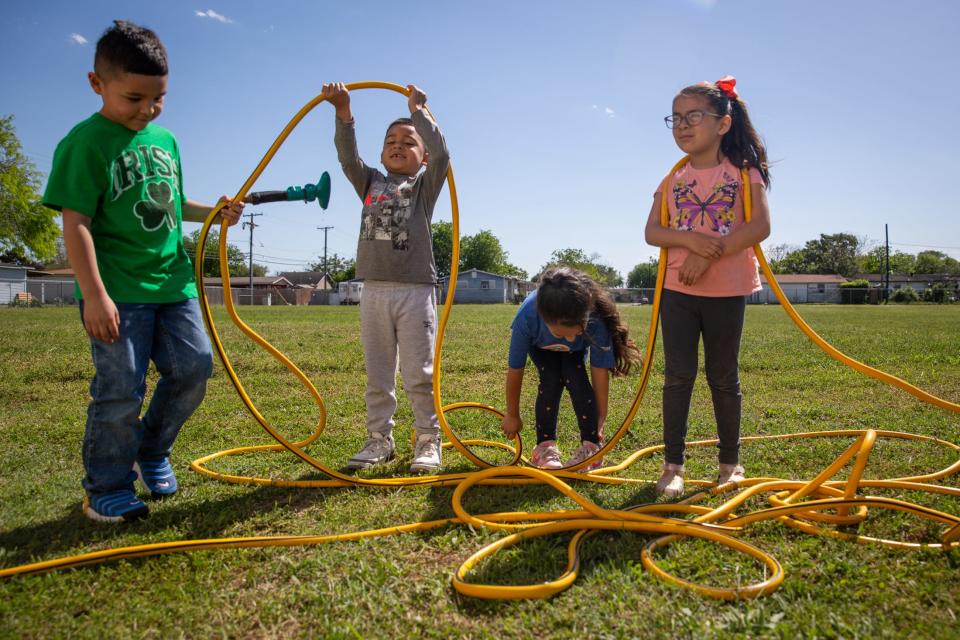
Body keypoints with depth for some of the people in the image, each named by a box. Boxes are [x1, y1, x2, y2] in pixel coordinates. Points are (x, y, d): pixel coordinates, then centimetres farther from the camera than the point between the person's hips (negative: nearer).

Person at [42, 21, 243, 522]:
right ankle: (106, 491, 15)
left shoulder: (166, 140, 12)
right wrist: (94, 294, -19)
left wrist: (213, 211, 10)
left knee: (194, 368, 6)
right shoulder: (85, 142, -9)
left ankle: (150, 451, 28)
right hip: (118, 292, -6)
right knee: (120, 391, -3)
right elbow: (76, 223, -14)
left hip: (173, 283, 7)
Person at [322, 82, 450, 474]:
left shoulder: (425, 185, 8)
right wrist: (343, 111, -9)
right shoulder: (370, 184, 16)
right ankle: (379, 439, 20)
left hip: (416, 290, -3)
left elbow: (441, 154, -8)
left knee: (420, 374, 1)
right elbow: (347, 156, 2)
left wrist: (418, 111, -2)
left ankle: (428, 441, 10)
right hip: (374, 291, 4)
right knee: (377, 374, 10)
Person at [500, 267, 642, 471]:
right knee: (551, 381, -23)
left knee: (576, 379, -23)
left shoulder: (596, 320, -43)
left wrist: (600, 420, -21)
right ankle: (545, 446, -7)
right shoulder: (527, 317, -43)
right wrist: (512, 415, -14)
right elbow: (515, 370, -27)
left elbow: (600, 371, -29)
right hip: (541, 346, 0)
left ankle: (591, 446, -10)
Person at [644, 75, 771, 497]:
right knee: (677, 377, 1)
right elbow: (652, 231, 1)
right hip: (677, 290, 2)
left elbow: (760, 226, -13)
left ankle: (730, 463, 23)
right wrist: (690, 239, -18)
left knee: (724, 378, 8)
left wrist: (708, 255, -20)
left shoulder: (744, 172, -1)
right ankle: (673, 465, 9)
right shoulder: (673, 178, 7)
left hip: (726, 291, -2)